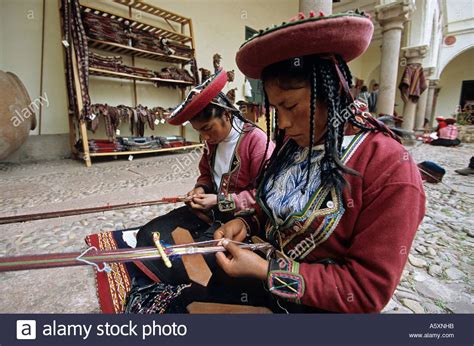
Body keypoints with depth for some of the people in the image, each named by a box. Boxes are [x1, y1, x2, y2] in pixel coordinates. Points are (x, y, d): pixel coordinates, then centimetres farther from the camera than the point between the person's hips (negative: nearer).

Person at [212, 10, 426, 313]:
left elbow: (367, 290, -20)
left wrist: (266, 271, -24)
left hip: (318, 305, -5)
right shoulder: (291, 143, -3)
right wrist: (246, 224, -10)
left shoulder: (390, 169, -23)